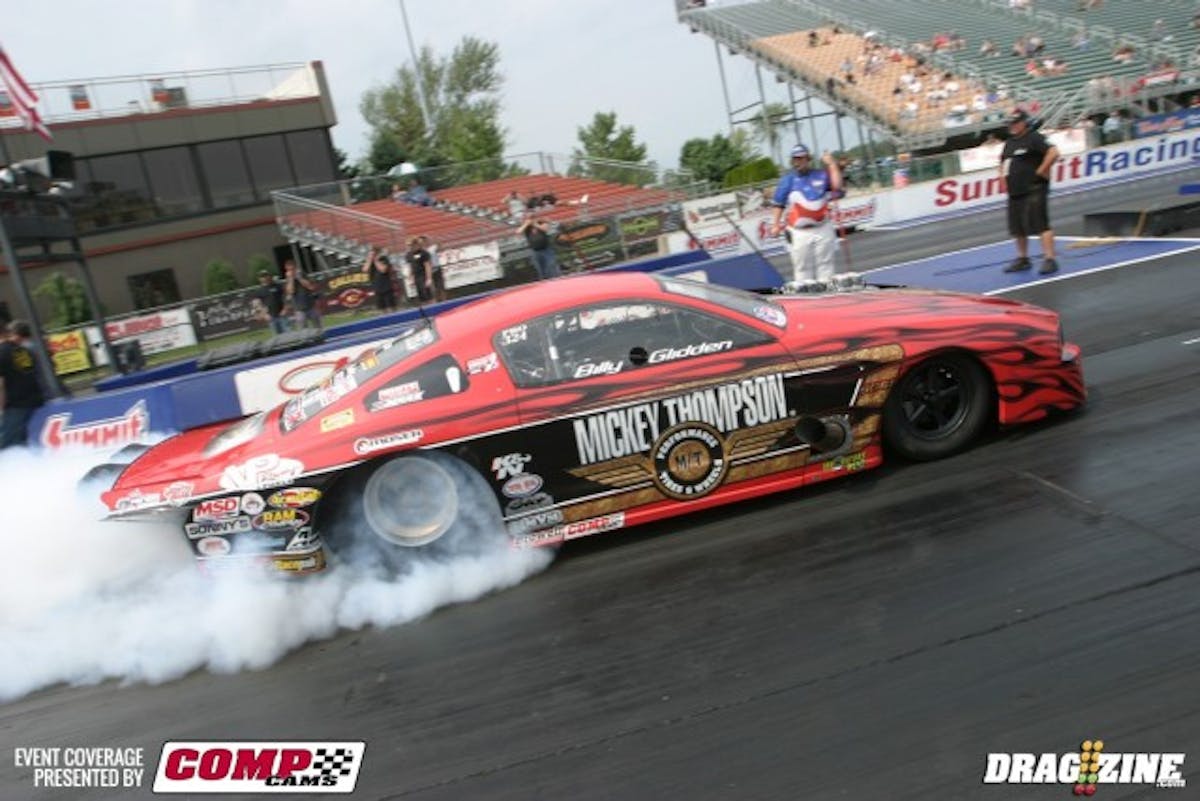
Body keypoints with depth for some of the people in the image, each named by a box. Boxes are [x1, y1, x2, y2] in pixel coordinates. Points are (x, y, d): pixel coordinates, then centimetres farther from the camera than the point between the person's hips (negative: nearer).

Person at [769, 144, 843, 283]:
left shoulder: (821, 176, 5)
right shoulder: (787, 181, 3)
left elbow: (837, 186, -10)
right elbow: (779, 205, 4)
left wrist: (832, 165, -12)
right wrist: (776, 225, -4)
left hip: (823, 229, 1)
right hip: (799, 232, -1)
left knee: (825, 265, 7)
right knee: (802, 268, 3)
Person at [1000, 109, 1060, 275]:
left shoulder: (1034, 138, -8)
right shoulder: (1009, 143, 17)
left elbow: (1053, 152, -20)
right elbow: (1003, 161, 33)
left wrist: (1040, 171, -16)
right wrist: (1003, 177, 19)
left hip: (1033, 190, -9)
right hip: (1014, 191, 9)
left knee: (1040, 224, -12)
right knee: (1017, 227, 13)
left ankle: (1049, 259, -13)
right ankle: (1022, 258, 26)